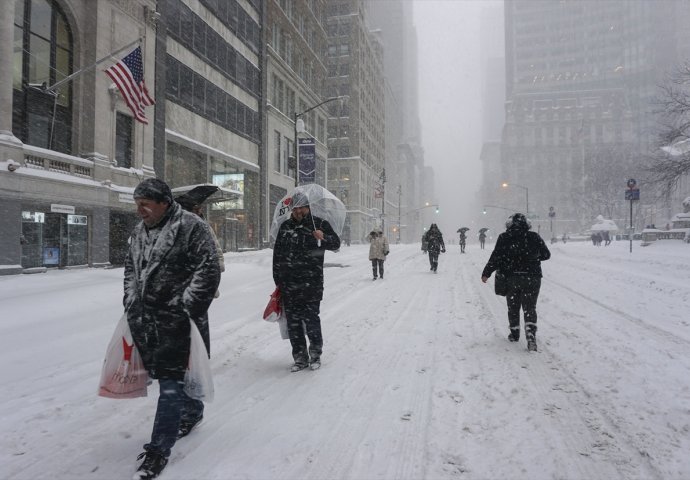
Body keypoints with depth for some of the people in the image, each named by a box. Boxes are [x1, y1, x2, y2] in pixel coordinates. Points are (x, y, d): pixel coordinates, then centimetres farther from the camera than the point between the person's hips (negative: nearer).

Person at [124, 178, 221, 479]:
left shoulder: (191, 227, -12)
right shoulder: (139, 232, 12)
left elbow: (208, 270, -16)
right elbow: (131, 269, 24)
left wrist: (187, 306, -18)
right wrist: (130, 302, 14)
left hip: (176, 320, -8)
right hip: (145, 319, 8)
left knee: (171, 381, -3)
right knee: (162, 373, 20)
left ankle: (159, 450, 7)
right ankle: (193, 410, 45)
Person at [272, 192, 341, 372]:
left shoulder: (320, 224, 2)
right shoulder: (285, 226, 12)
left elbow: (336, 243, -4)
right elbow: (277, 253, 16)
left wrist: (323, 238, -25)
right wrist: (277, 278, 14)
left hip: (311, 283, -4)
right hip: (288, 284, 4)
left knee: (311, 319, -1)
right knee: (293, 322, 9)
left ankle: (315, 355, 20)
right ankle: (300, 358, 21)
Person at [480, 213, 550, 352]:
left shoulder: (504, 238, -4)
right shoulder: (534, 237, 0)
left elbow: (496, 257, -8)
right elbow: (546, 255, 8)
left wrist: (486, 273, -2)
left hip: (512, 278, 0)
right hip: (532, 278, 0)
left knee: (513, 308, 16)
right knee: (530, 308, 3)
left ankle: (514, 334, 25)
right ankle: (531, 335, -13)